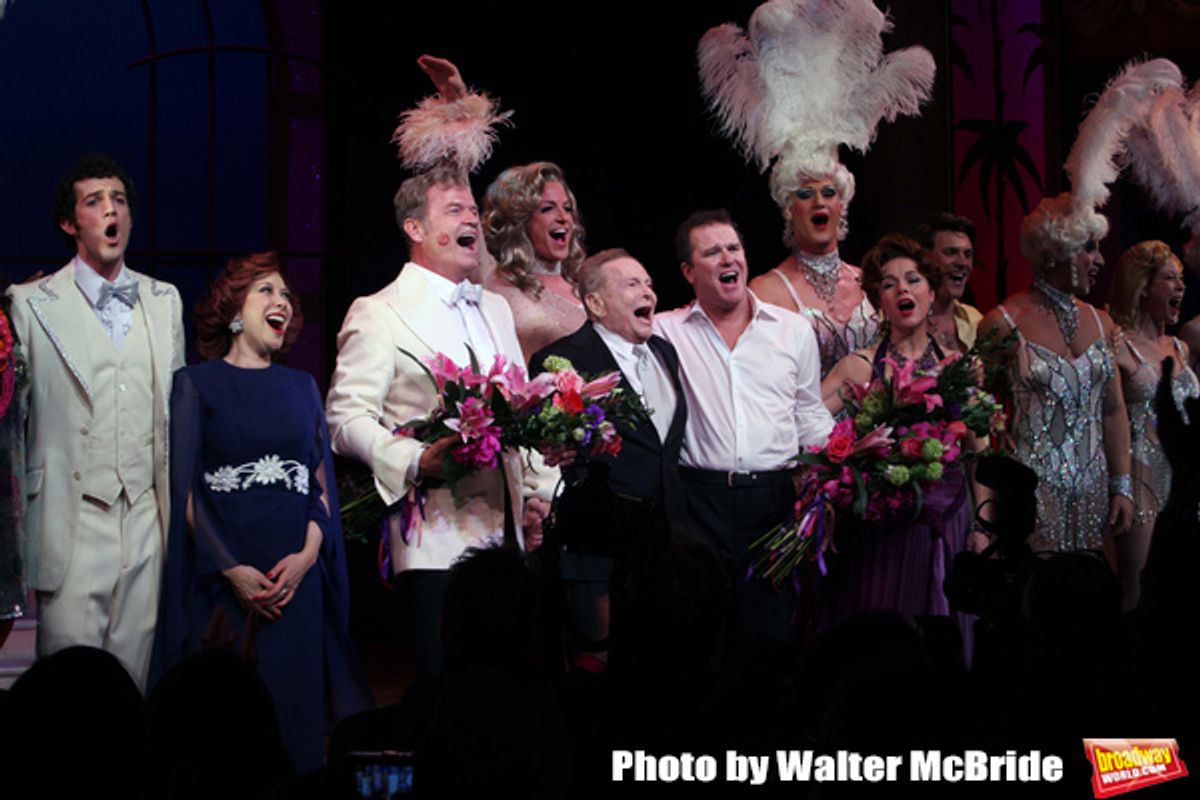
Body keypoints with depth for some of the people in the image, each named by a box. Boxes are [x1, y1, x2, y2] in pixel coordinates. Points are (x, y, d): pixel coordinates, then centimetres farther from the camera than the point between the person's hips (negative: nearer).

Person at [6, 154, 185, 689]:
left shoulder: (165, 301, 15)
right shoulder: (32, 304, 1)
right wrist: (19, 539, -3)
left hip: (148, 520, 4)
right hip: (73, 520, -4)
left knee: (135, 673, 5)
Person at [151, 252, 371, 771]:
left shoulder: (302, 387, 15)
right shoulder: (196, 384, 4)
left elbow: (324, 482, 11)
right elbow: (185, 488, -2)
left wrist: (307, 555, -7)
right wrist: (232, 570, -11)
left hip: (298, 579, 3)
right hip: (223, 578, -3)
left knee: (296, 707, 0)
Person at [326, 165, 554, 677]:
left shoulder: (495, 309, 21)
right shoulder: (379, 313, -1)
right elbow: (347, 416, -8)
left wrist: (538, 491, 11)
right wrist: (414, 461, -22)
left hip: (507, 529, 6)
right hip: (437, 538, -6)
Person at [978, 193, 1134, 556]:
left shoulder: (1099, 322, 10)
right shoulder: (1004, 324, -7)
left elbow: (1113, 410, 14)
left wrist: (1122, 486, 9)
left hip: (1093, 490, 5)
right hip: (1032, 491, -5)